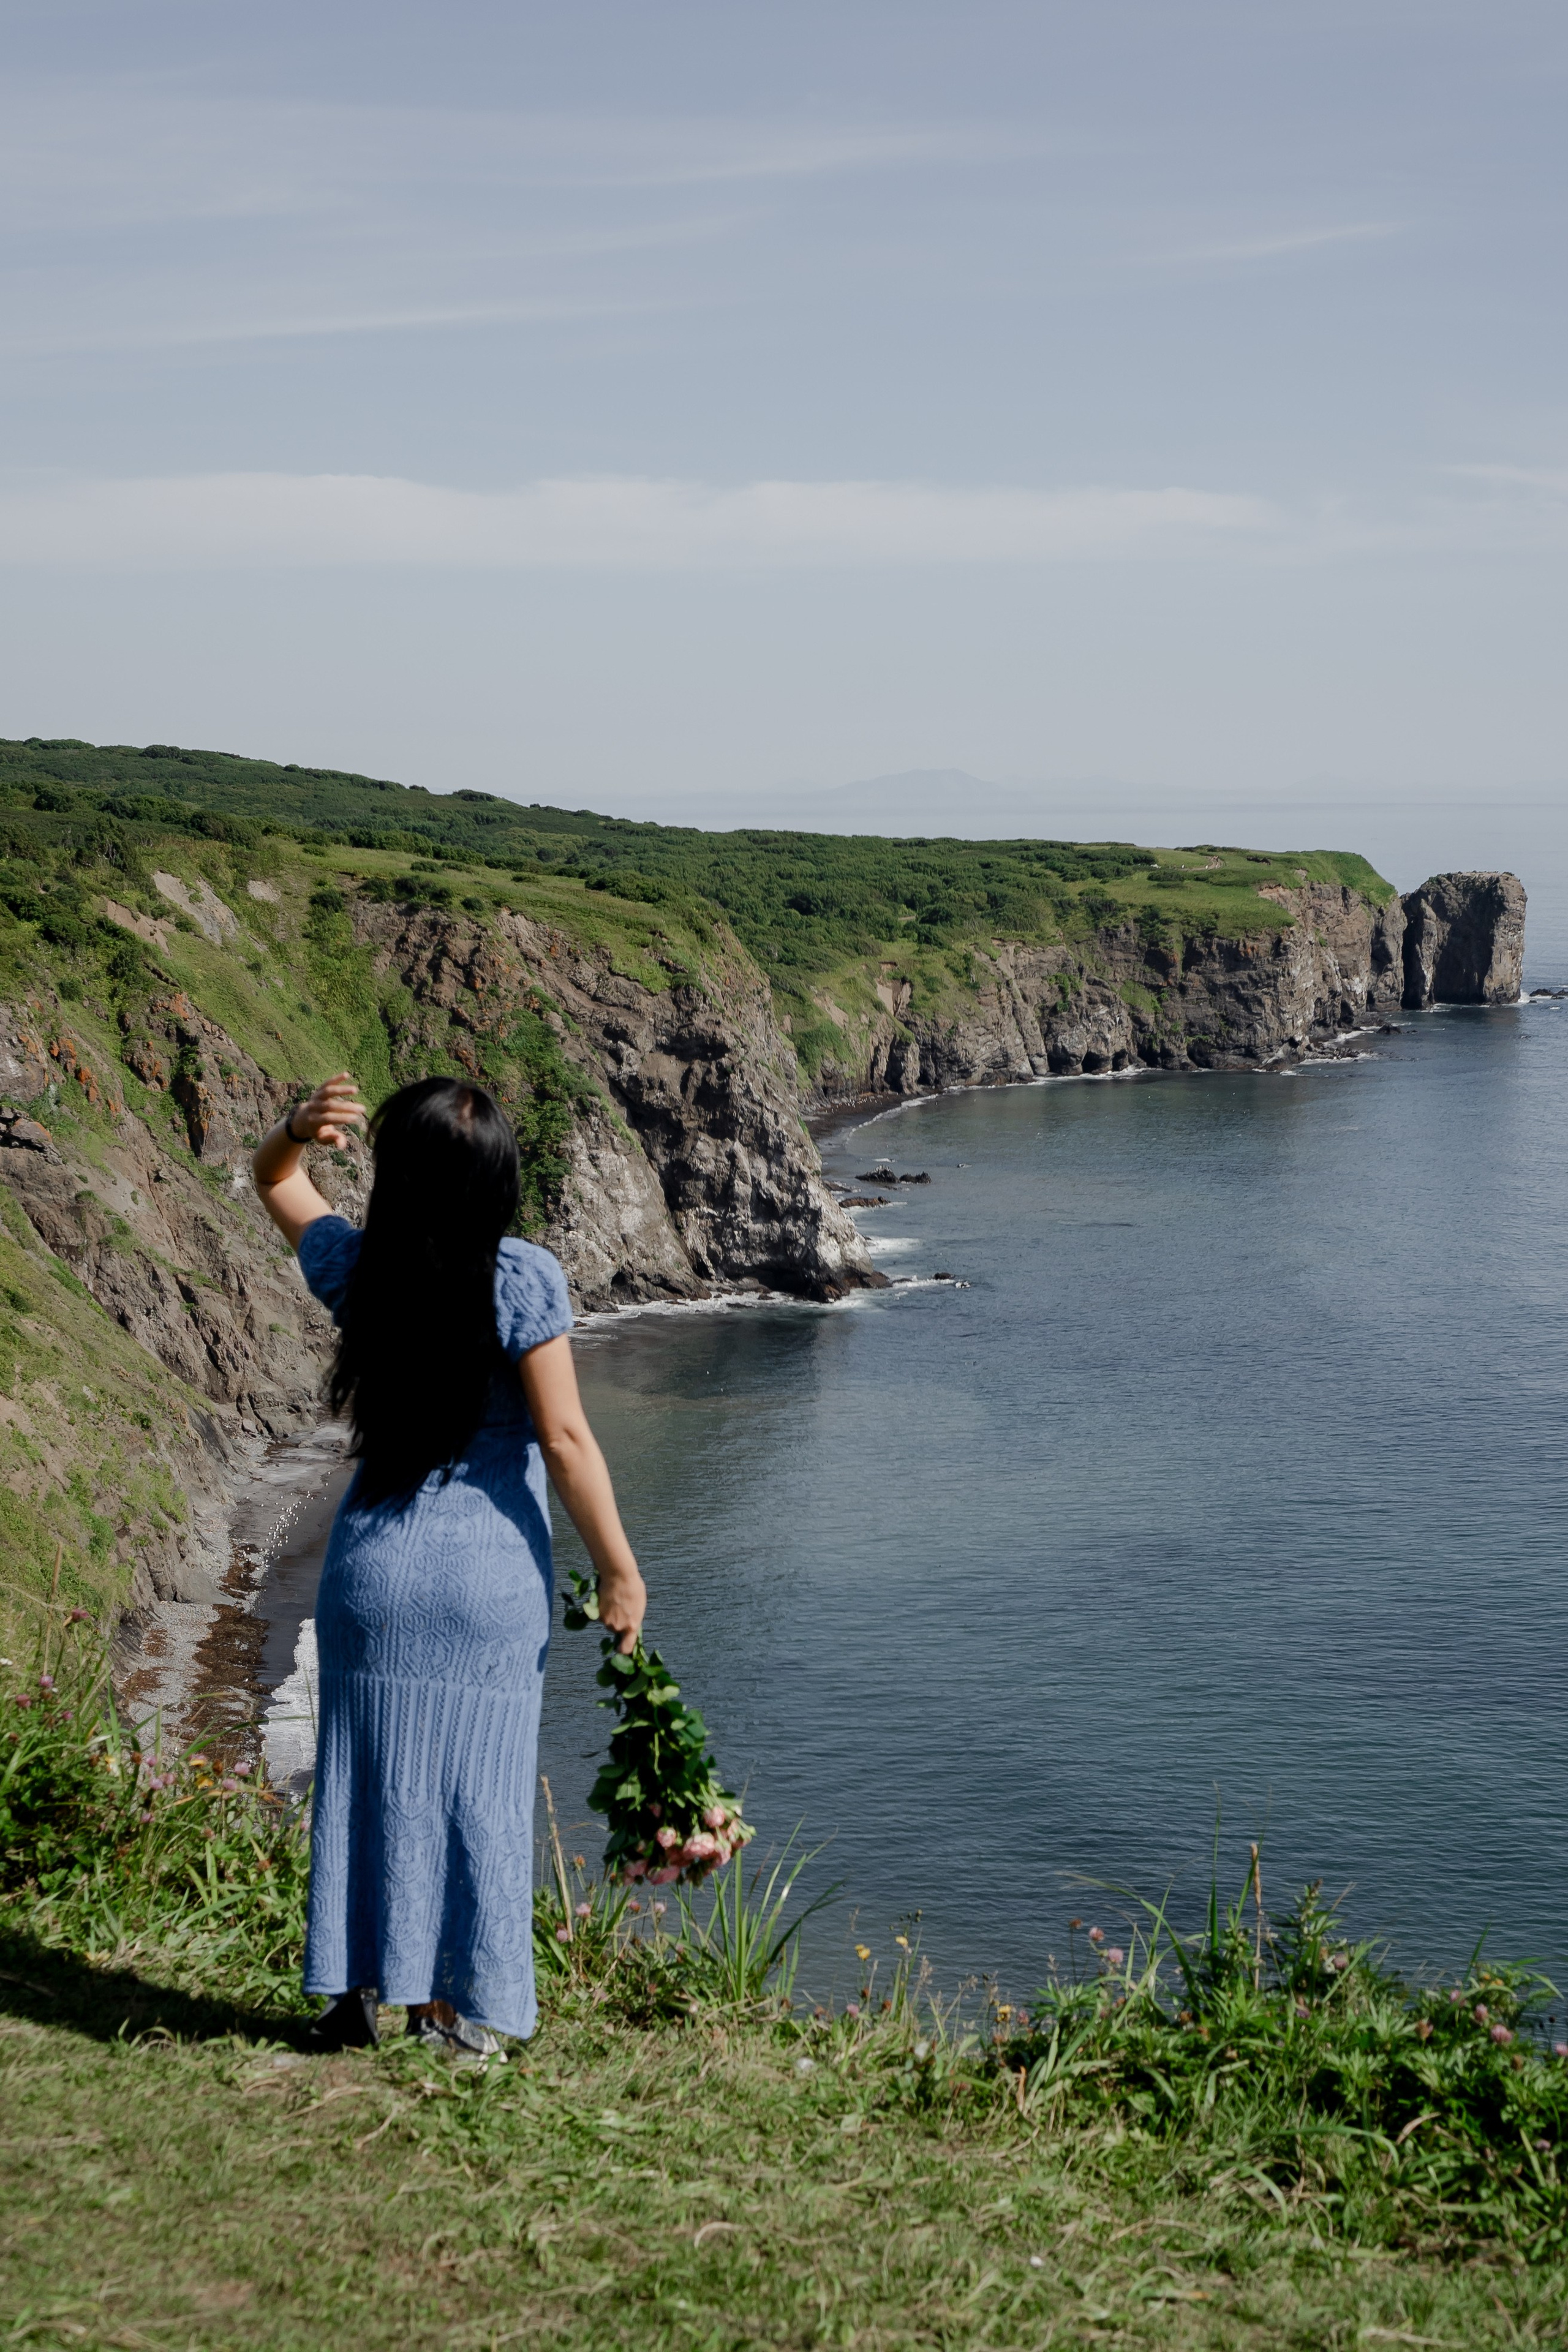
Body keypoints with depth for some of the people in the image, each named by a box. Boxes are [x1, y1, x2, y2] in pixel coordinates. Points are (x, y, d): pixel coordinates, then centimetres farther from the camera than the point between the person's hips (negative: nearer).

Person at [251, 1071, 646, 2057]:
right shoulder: (524, 1279, -13)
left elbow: (276, 1183, 18)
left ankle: (357, 1991, 18)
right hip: (491, 1569, -3)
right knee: (474, 1780, 7)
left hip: (374, 1561, 3)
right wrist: (619, 1569, -8)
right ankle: (452, 2007, 13)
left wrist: (300, 1127, -4)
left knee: (368, 1771, 13)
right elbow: (565, 1439, -15)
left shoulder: (358, 1268, -2)